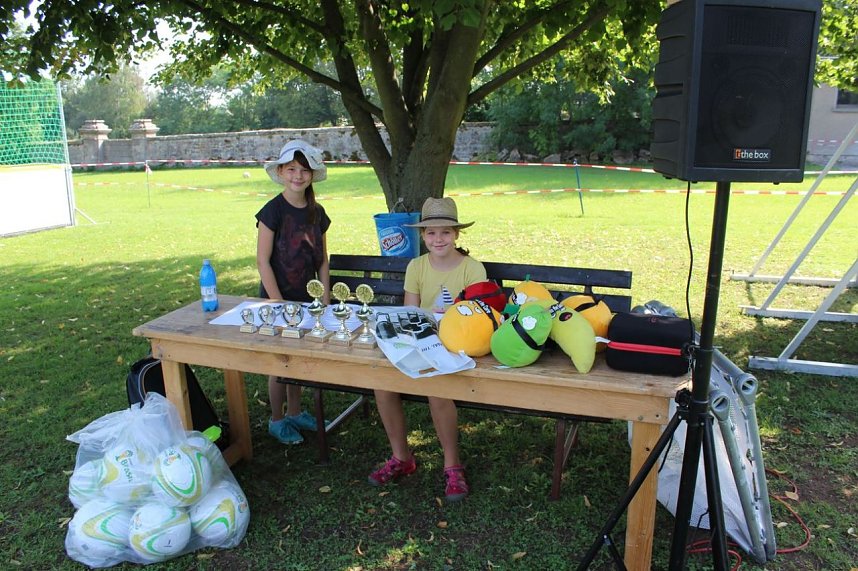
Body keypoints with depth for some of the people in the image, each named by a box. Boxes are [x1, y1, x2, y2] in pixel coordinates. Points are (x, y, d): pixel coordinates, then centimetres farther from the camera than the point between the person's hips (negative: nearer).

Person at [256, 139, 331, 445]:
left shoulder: (317, 213, 3)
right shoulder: (273, 211, -13)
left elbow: (322, 261, 7)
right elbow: (263, 261, -15)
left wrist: (325, 302, 1)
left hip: (306, 299, 5)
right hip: (277, 298, -5)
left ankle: (294, 412, 34)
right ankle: (276, 419, 24)